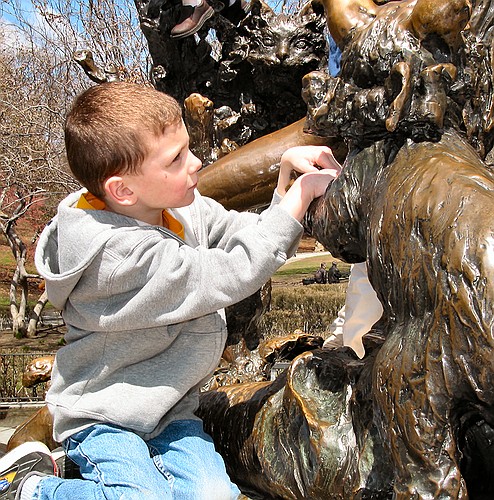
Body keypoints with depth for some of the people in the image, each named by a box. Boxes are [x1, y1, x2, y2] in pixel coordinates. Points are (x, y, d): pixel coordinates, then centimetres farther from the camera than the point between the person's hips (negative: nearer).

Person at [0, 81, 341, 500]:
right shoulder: (119, 254, -30)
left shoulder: (185, 207, -5)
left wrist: (287, 171, -10)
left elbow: (256, 237, 4)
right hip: (102, 417, -5)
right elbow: (235, 273, -30)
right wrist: (301, 194, -22)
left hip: (170, 409, 6)